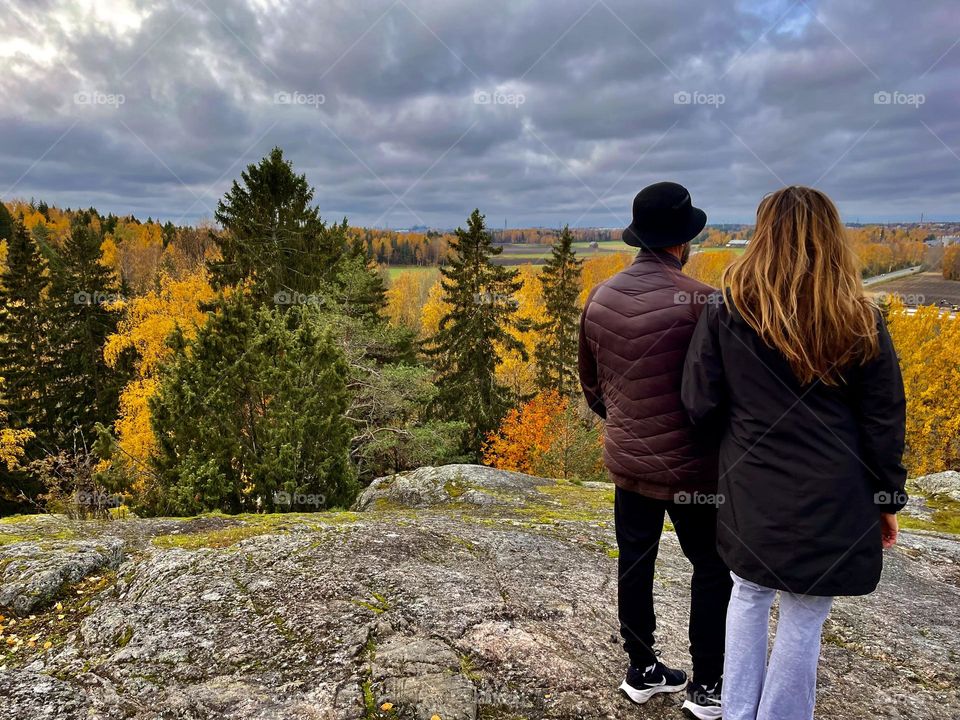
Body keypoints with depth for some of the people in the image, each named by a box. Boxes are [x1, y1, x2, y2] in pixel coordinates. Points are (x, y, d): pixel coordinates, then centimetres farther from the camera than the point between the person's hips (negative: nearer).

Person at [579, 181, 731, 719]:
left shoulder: (600, 298, -1)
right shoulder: (699, 301, -22)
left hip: (626, 460, 6)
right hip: (689, 467, -5)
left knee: (635, 566, 18)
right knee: (714, 571, 15)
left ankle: (643, 673, 35)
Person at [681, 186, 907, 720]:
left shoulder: (726, 312, -8)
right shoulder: (860, 321, -6)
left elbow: (701, 406, -6)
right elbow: (884, 422, -1)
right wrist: (888, 499, 10)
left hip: (753, 494, 1)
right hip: (830, 500, -1)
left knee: (750, 596, 22)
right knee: (805, 617, 12)